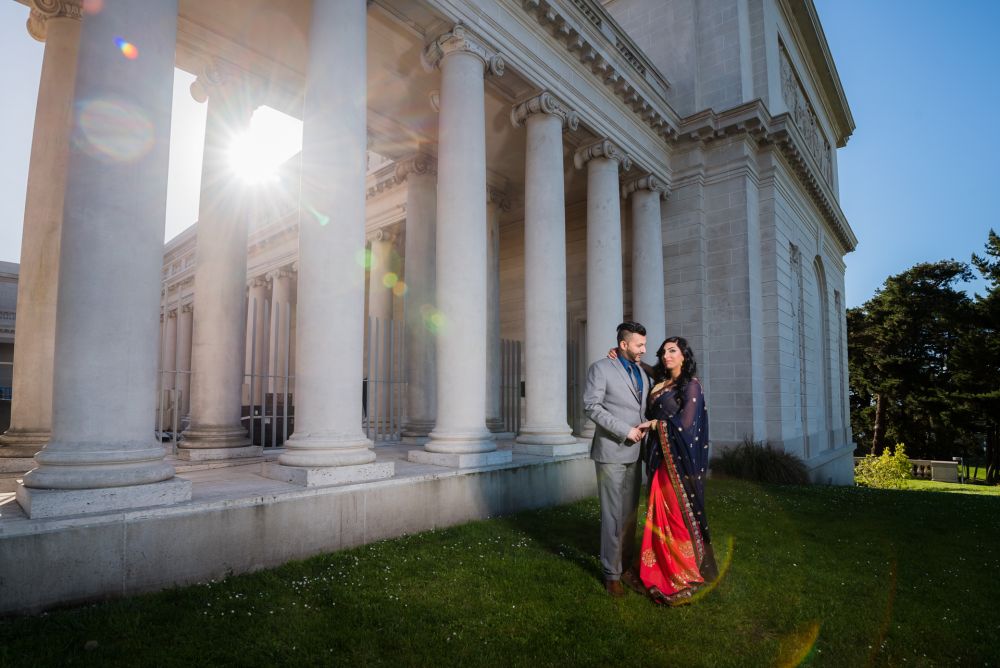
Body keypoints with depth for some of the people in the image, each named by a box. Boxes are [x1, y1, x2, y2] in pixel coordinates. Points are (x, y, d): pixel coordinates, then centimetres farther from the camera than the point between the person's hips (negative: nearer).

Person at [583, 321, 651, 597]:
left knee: (630, 514, 10)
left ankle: (627, 566, 22)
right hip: (611, 453, -6)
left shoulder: (642, 373, 14)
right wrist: (625, 431, -17)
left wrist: (645, 428, 1)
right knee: (613, 515, 1)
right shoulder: (601, 368, -7)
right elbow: (591, 406, -14)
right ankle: (611, 573, 14)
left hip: (633, 453, 6)